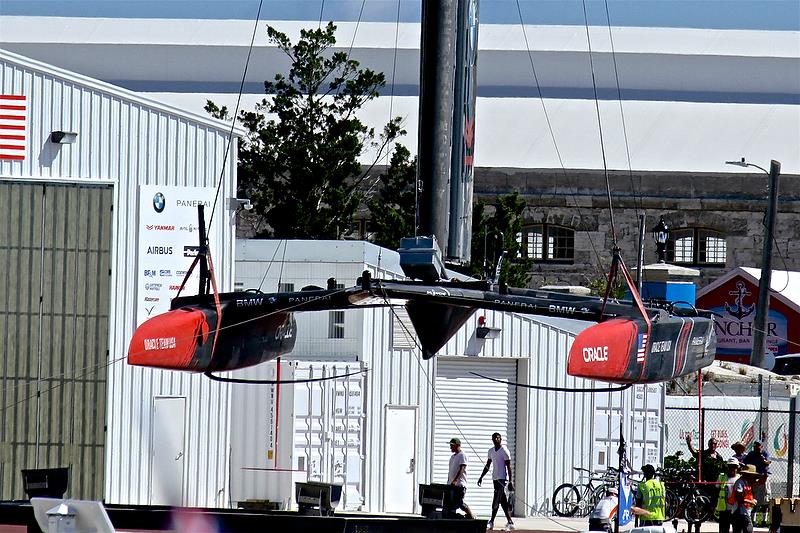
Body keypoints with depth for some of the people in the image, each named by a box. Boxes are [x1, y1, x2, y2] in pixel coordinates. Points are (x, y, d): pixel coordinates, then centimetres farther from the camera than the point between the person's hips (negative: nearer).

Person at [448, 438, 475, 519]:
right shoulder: (452, 457, 19)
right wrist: (448, 482, 17)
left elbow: (461, 469, -18)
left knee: (460, 503, -13)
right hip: (451, 485, 9)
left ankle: (472, 517, -3)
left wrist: (455, 480, -30)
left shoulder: (462, 455, -7)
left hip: (460, 484, -9)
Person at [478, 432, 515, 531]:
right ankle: (509, 522, 11)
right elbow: (488, 466, 22)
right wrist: (481, 477, 16)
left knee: (496, 501, -11)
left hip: (502, 478, -8)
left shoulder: (504, 451, -9)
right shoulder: (491, 451, 13)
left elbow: (509, 467, -11)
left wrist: (510, 481, -15)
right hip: (495, 478, 8)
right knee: (503, 501, 8)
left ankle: (491, 522, -11)